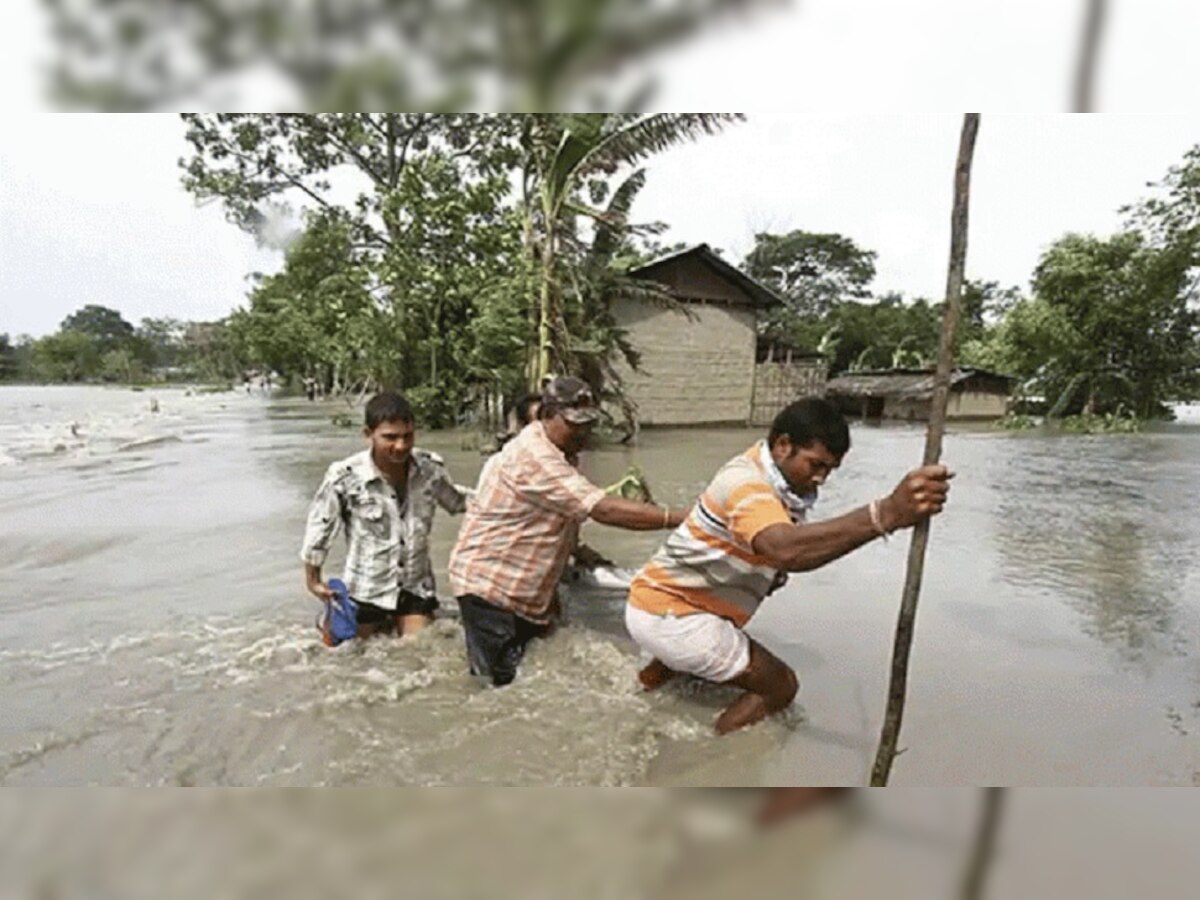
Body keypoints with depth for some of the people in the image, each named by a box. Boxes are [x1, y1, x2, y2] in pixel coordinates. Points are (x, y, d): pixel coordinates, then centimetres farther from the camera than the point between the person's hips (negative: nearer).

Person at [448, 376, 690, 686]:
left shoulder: (556, 453, 7)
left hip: (527, 591, 10)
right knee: (506, 683, -5)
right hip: (489, 585, -10)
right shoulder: (535, 457, -26)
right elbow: (604, 510, -33)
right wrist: (681, 517, -34)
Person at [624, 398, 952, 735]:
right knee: (780, 686, -1)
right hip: (668, 615, -9)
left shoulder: (774, 477, 4)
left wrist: (772, 573, -10)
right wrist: (886, 514, -60)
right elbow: (786, 549, -49)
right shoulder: (746, 483, -28)